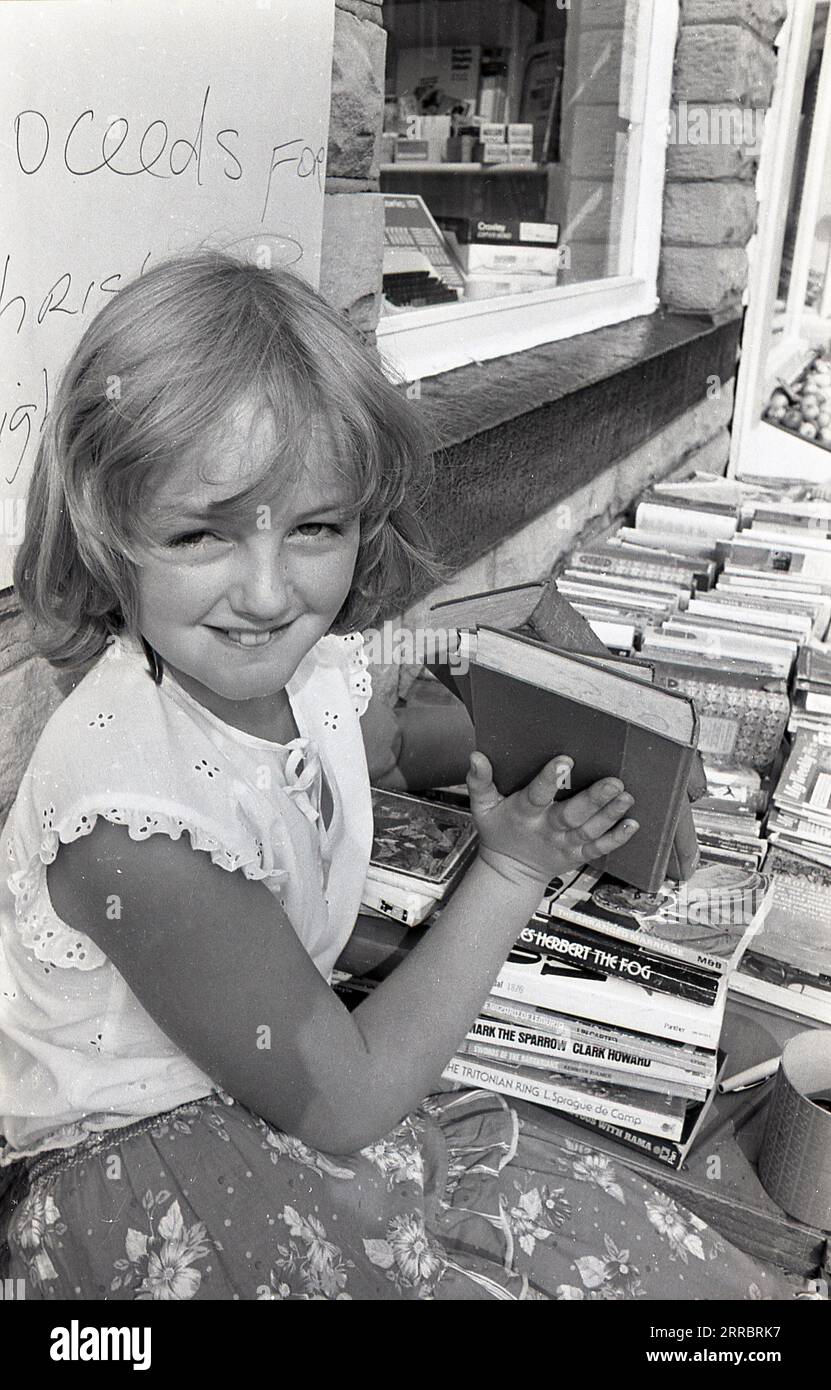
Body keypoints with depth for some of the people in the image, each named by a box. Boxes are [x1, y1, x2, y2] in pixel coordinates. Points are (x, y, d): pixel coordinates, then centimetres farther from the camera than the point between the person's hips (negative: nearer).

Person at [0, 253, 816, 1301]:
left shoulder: (311, 662, -11)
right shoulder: (134, 828, -34)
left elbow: (388, 747, 18)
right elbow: (340, 1108, -22)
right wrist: (510, 871, -19)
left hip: (270, 1076, 7)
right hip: (131, 1174, -6)